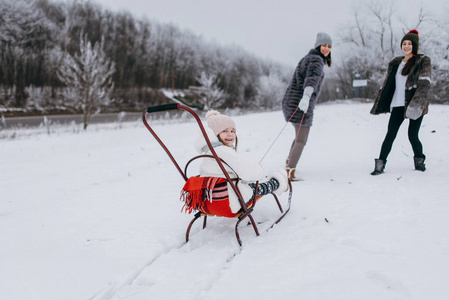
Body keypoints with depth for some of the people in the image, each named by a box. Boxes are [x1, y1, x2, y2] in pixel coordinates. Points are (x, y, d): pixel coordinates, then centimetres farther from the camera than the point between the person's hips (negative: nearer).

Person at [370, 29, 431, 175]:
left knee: (412, 135, -2)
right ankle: (380, 164, -1)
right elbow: (387, 84, 20)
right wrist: (379, 104, 15)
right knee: (390, 134, -4)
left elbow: (424, 84, -11)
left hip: (416, 105, -3)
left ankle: (419, 160, 23)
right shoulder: (396, 63, 15)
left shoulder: (423, 61, 1)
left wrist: (415, 103, -24)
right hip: (398, 105, 3)